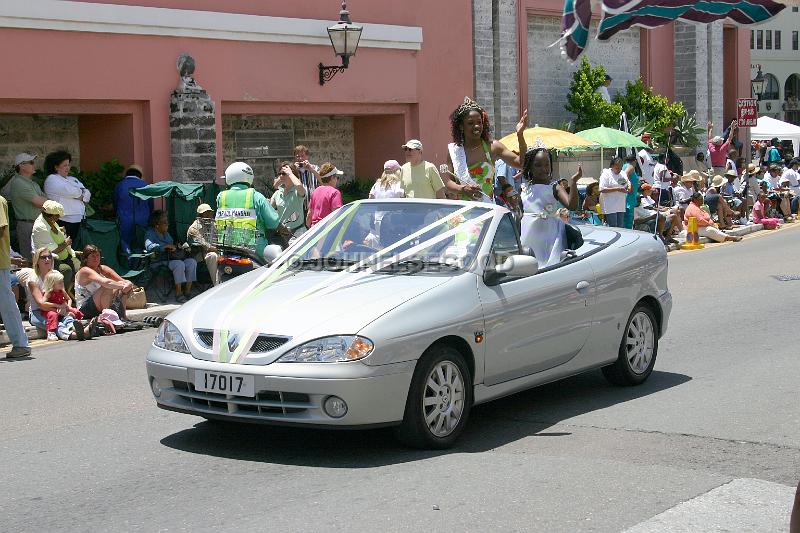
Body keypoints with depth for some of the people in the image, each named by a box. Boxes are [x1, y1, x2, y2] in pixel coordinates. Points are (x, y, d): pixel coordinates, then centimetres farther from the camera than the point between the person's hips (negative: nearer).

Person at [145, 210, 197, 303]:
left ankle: (187, 291, -15)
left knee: (192, 262, -16)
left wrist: (180, 247, 12)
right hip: (159, 261, -8)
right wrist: (166, 246, -24)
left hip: (172, 258, 8)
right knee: (179, 264, -34)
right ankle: (178, 294, -30)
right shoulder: (150, 234, -4)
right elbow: (149, 246, -24)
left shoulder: (166, 233, 23)